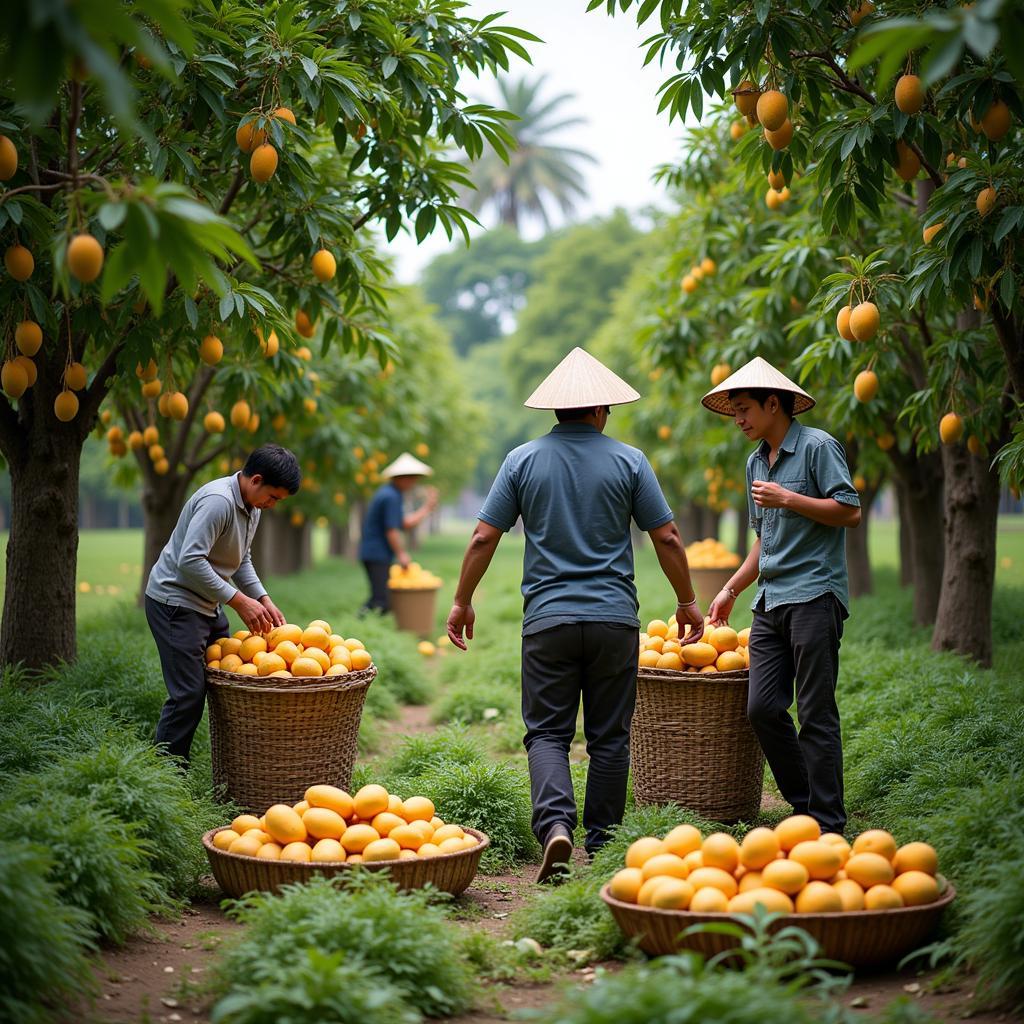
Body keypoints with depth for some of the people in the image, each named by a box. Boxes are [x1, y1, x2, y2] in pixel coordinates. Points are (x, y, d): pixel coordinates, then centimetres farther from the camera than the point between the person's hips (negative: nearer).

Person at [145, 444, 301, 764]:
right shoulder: (218, 501, -24)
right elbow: (190, 561, -30)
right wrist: (239, 601, -26)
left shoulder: (252, 506, 8)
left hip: (207, 604, 10)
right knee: (189, 693, -12)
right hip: (175, 602, -10)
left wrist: (264, 600, 5)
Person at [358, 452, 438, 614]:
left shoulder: (389, 494, 18)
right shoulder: (391, 497, -15)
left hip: (372, 553, 11)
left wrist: (427, 508, 23)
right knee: (382, 601, -14)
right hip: (378, 554, -11)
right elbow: (391, 530, -19)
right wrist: (401, 554, -11)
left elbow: (406, 523, 21)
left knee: (378, 598, 13)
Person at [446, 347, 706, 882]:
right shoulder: (628, 461, 2)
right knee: (609, 737, 9)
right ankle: (601, 847, 15)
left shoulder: (523, 460, 2)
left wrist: (462, 601, 13)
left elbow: (484, 538, 1)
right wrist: (687, 602, 15)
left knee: (547, 732, 5)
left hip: (548, 619, 0)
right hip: (615, 618, 0)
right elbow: (667, 538, 2)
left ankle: (555, 823, -18)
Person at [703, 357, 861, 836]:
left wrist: (788, 499, -13)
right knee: (762, 708, 0)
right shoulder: (756, 461, 21)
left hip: (814, 595, -8)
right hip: (770, 600, 8)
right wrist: (731, 589, 23)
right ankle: (803, 803, 14)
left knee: (816, 714, -7)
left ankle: (826, 823, -1)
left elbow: (850, 511, -11)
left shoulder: (818, 446, -4)